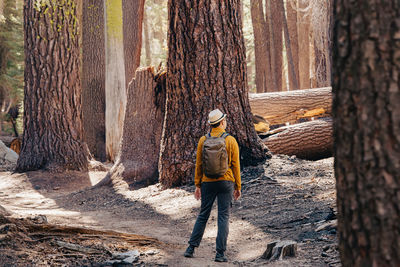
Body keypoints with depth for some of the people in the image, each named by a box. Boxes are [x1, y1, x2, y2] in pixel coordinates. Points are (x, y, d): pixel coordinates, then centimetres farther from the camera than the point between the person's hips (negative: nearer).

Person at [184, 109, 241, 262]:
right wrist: (238, 187, 4)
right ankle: (220, 254, -2)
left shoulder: (203, 140, 1)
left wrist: (197, 185, 10)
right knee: (223, 217, 1)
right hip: (226, 182, -2)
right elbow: (235, 166, -3)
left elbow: (199, 165, 3)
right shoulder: (231, 141, -5)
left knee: (203, 215, 13)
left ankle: (191, 249, 12)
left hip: (208, 182, 2)